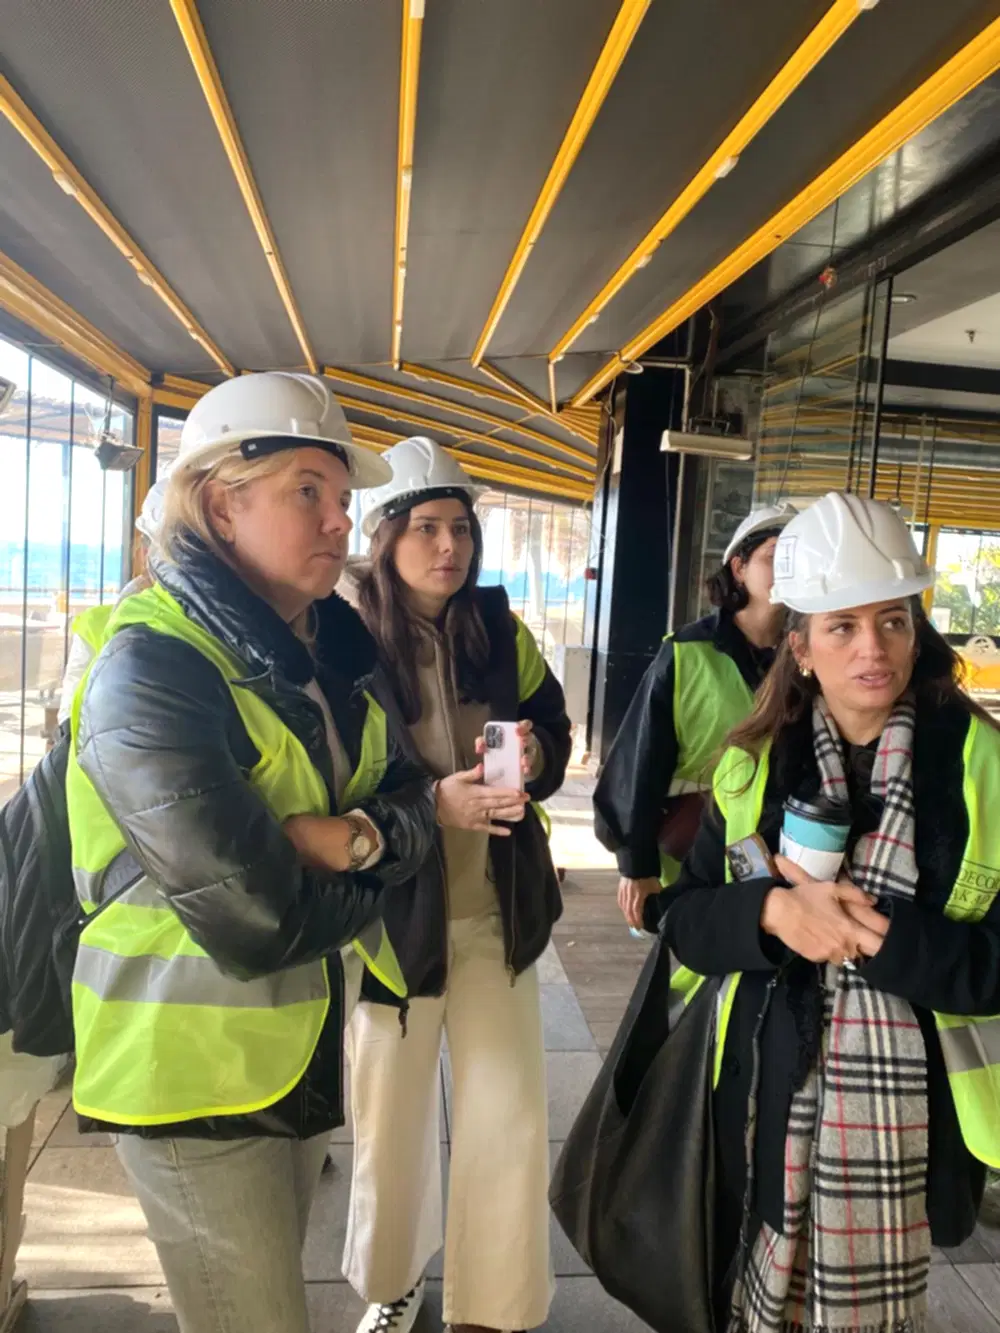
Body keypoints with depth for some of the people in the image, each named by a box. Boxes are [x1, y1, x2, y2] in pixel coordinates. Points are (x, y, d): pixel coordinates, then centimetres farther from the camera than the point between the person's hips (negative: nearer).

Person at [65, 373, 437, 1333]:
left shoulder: (329, 651, 3)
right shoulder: (149, 670, -21)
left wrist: (361, 839, -19)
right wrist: (362, 890, -9)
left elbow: (410, 796, 2)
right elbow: (257, 923, -27)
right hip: (194, 1065, -7)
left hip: (305, 1043, 7)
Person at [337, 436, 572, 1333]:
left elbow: (552, 726, 9)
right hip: (391, 910, -3)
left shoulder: (498, 628, 1)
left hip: (496, 905, 3)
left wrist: (534, 755, -14)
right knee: (391, 1114, 15)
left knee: (510, 1115, 8)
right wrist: (434, 802, -27)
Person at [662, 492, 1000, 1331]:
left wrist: (862, 923, -21)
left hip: (903, 1105, -1)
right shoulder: (757, 765, 0)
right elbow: (686, 920, 0)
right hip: (765, 1097, 2)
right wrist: (771, 912, -19)